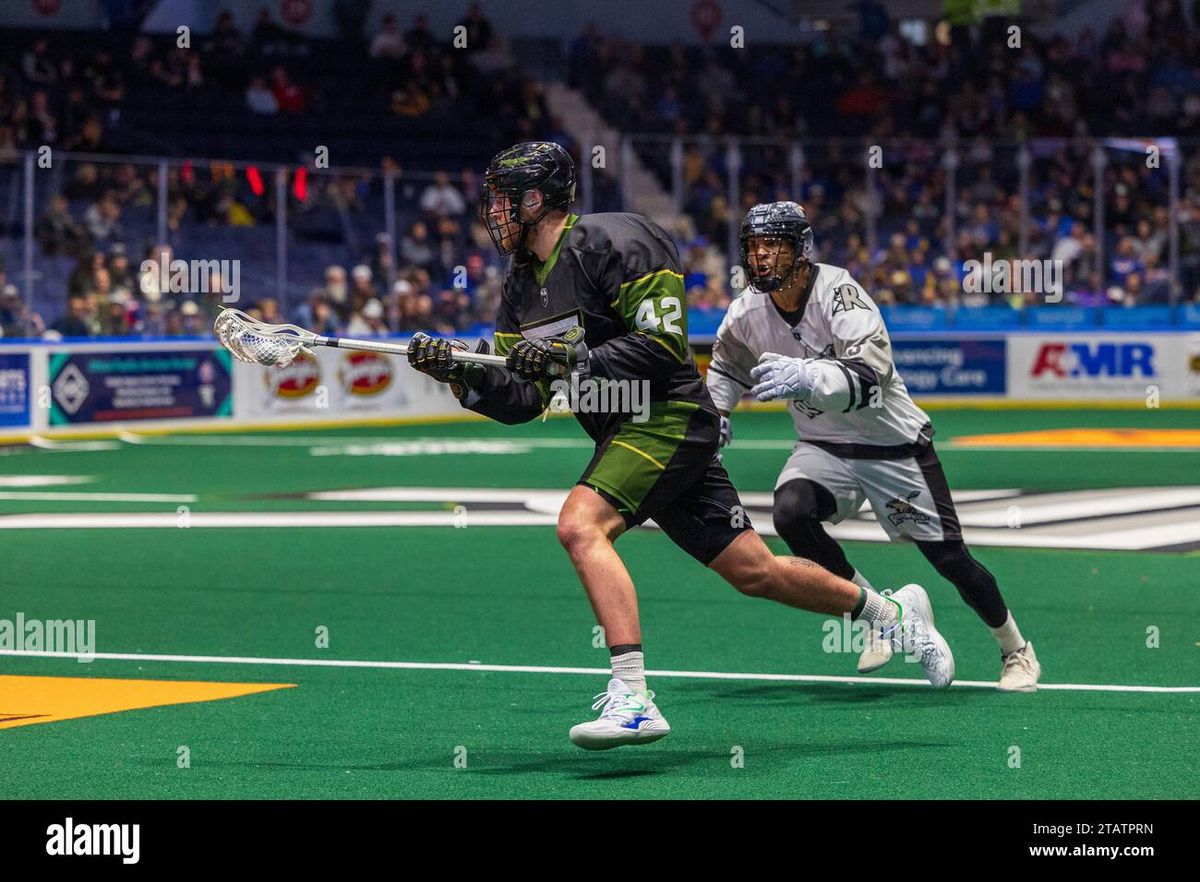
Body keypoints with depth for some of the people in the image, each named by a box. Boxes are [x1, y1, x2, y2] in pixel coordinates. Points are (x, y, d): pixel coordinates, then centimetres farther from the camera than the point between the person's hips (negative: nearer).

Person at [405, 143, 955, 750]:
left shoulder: (614, 242, -13)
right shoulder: (521, 288, 12)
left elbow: (664, 345, -20)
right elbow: (521, 402, 8)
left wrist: (570, 360, -25)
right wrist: (461, 372, -9)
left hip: (668, 418, -9)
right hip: (627, 432, 9)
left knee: (580, 525, -27)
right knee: (754, 572, 11)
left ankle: (632, 697, -33)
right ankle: (892, 610, 30)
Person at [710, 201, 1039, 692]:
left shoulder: (838, 293, -25)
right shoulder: (749, 311, -7)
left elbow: (869, 376, -40)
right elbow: (727, 367, 17)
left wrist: (808, 378, -56)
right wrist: (715, 414, 0)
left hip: (894, 444, -4)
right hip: (823, 446, 4)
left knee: (949, 557, -3)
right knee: (790, 513, -26)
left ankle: (1015, 650, 24)